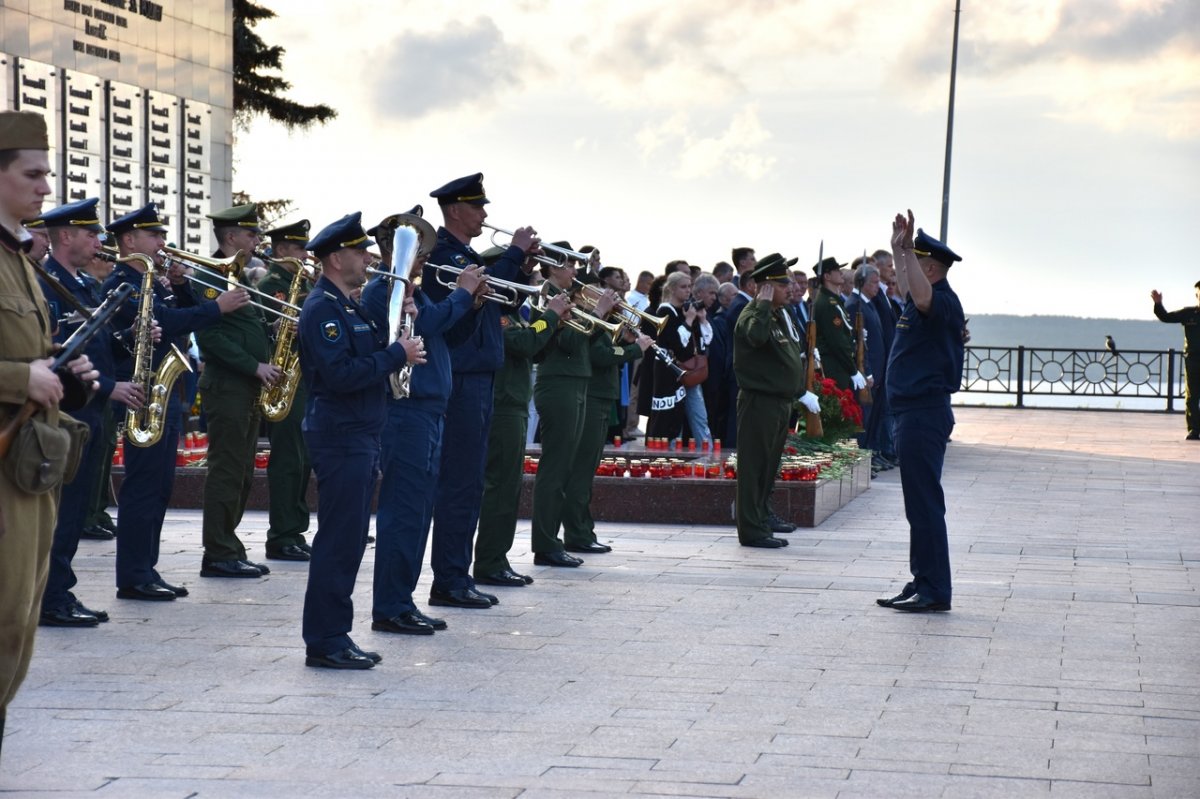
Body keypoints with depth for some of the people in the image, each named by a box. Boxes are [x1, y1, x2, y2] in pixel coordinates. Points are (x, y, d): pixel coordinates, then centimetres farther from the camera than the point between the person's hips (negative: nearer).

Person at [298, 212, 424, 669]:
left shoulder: (348, 306, 17)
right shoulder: (323, 308, -14)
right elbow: (341, 374, -24)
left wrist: (397, 335, 5)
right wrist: (396, 354, -18)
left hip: (359, 437, 10)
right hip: (340, 437, -10)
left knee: (347, 541, 12)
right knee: (339, 541, -7)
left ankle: (335, 637, 18)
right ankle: (324, 644, -2)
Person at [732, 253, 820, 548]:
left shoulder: (782, 314, 15)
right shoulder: (751, 315, -14)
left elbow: (795, 355, 25)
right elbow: (757, 336, -39)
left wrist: (801, 393, 24)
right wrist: (763, 304, -28)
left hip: (782, 401, 9)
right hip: (759, 401, -9)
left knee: (769, 466, 15)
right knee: (754, 466, -5)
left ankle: (761, 517, 24)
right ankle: (752, 530, -3)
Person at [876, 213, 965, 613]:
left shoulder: (944, 301, -14)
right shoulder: (925, 301, 15)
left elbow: (922, 298, -38)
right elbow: (909, 291, 39)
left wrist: (907, 251, -35)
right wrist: (899, 249, 40)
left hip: (925, 412, -11)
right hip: (915, 411, 11)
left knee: (925, 502, -10)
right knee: (919, 502, 13)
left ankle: (934, 590, -8)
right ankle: (923, 584, 19)